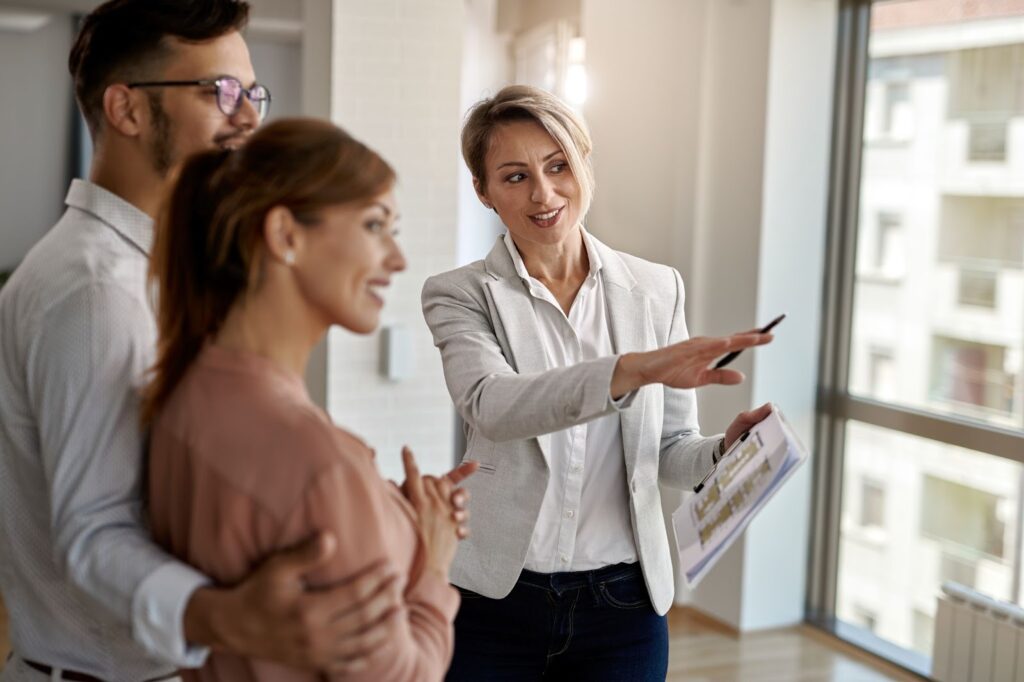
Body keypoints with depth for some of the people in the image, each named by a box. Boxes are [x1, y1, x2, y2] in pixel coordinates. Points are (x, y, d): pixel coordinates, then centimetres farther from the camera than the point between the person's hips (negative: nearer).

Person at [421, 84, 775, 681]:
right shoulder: (461, 295, -6)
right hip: (496, 605, -2)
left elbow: (670, 450, 7)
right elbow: (490, 405, -26)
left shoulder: (657, 289, 1)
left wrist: (726, 451, -15)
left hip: (623, 607, 2)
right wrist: (635, 369, -39)